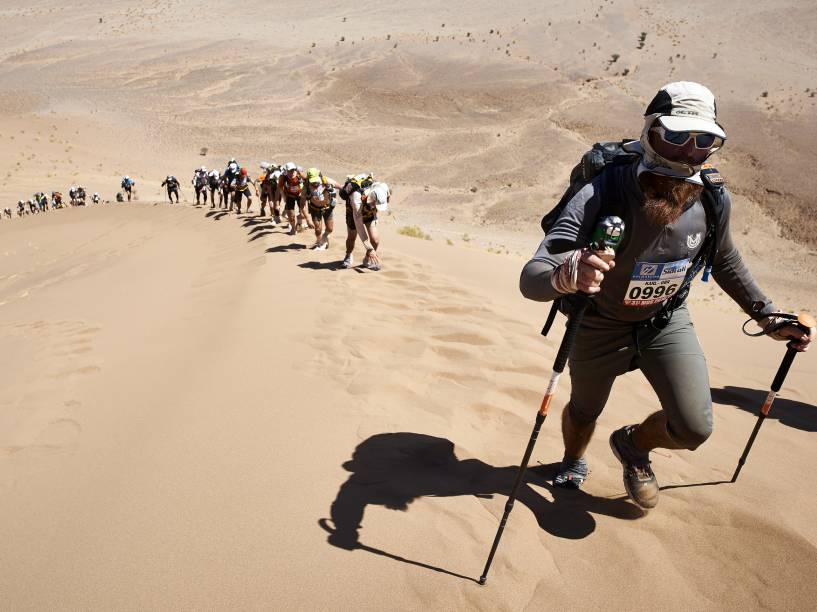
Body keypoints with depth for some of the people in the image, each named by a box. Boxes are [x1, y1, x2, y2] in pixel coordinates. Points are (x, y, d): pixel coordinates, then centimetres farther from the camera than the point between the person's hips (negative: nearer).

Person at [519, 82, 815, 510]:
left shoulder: (713, 200, -18)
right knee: (584, 413, 18)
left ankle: (633, 445, 28)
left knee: (694, 428, -9)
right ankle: (572, 464, 56)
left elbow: (725, 261, 5)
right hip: (600, 324, -3)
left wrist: (768, 317, 6)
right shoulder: (601, 196, -34)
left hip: (667, 321, 3)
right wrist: (565, 276, -65)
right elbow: (530, 279, -43)